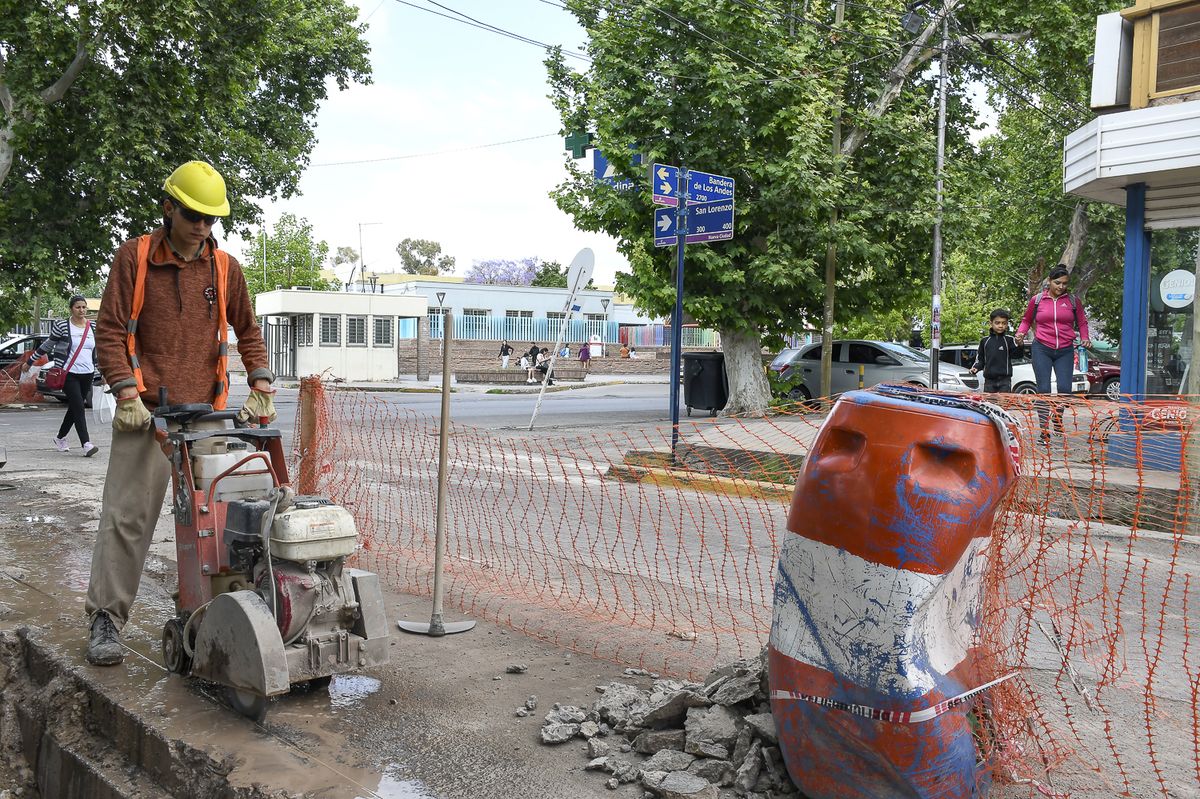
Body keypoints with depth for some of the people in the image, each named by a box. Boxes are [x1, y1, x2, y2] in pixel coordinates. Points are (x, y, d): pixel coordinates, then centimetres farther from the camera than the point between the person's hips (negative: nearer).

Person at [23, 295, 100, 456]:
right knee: (78, 408, -14)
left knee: (74, 408, 13)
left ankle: (60, 438, 32)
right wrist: (29, 361, 10)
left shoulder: (92, 328, 8)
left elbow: (98, 352, 15)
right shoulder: (62, 326, -5)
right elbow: (47, 345, 5)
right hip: (68, 374, -5)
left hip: (87, 375, 5)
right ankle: (86, 444, -20)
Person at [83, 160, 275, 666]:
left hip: (208, 413, 3)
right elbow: (110, 331, -1)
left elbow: (247, 332, 18)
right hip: (147, 410, -3)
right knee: (126, 514, -6)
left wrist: (261, 386, 5)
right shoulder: (134, 257, 2)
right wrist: (126, 393, -12)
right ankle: (106, 619, 0)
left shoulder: (226, 268, 9)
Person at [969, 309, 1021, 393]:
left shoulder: (1009, 340, -1)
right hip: (989, 380, 3)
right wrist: (975, 368, -3)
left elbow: (1017, 355, -10)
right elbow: (980, 359, 14)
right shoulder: (985, 340, 8)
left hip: (1005, 380, -3)